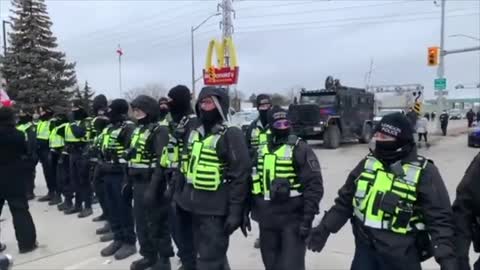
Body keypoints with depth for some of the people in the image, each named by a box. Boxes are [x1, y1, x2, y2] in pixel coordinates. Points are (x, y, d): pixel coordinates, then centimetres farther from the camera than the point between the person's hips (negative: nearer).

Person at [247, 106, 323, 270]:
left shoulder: (300, 149, -10)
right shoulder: (262, 150, 8)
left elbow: (314, 185, -14)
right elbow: (253, 181, 17)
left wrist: (307, 218, -17)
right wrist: (252, 210, 16)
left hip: (293, 218, -6)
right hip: (267, 219, 6)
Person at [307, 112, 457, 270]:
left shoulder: (424, 172, -12)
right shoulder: (367, 164, 1)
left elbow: (440, 219, -13)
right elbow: (345, 201, 9)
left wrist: (446, 257, -25)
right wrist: (324, 228, 4)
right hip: (365, 250, 4)